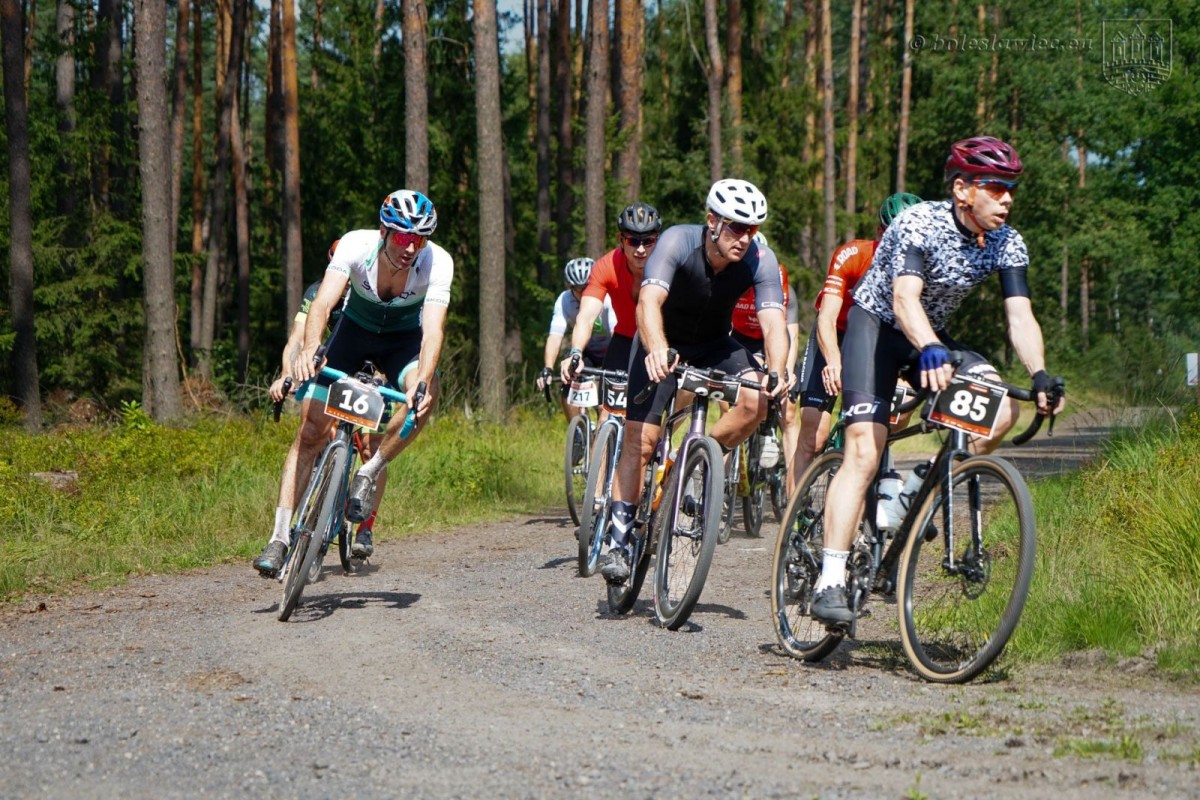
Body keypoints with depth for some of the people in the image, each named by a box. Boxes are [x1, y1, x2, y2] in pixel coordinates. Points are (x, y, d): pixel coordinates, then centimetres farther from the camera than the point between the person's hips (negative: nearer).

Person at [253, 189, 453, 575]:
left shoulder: (438, 263, -30)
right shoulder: (356, 245, -30)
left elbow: (433, 329, -39)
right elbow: (323, 303, -41)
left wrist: (422, 381, -57)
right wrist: (309, 348, -61)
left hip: (403, 337, 0)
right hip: (355, 328, 0)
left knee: (426, 395, -33)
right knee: (312, 428, -11)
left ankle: (368, 474, -15)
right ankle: (280, 537, -6)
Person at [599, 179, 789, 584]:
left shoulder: (760, 261, -23)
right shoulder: (678, 242, -30)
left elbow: (773, 322, -33)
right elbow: (649, 301, -44)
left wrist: (776, 372, -53)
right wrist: (656, 349, -63)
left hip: (715, 344, 2)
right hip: (663, 343, -2)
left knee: (755, 401, -26)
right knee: (640, 440, -12)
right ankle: (617, 540, -2)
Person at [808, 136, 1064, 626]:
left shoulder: (1007, 245, -10)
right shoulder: (919, 224, -26)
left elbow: (1020, 316, -18)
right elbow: (905, 297, -39)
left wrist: (1039, 375, -35)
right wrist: (929, 350, -57)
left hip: (934, 337, 6)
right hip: (876, 325, -6)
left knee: (1002, 410, -21)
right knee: (863, 452, -20)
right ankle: (829, 584, -24)